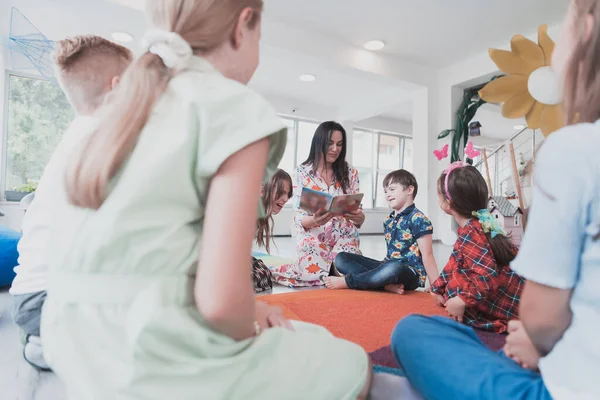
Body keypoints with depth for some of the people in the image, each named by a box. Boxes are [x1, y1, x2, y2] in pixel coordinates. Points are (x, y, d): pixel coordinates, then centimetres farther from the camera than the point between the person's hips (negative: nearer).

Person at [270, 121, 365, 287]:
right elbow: (298, 218, -5)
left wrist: (359, 217, -21)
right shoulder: (302, 173, -2)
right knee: (316, 274, -26)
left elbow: (358, 216, 4)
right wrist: (315, 220, -28)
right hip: (313, 238, -2)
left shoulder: (350, 173, 4)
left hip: (344, 237, 2)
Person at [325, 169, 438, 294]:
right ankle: (387, 284, -20)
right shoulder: (389, 220, 12)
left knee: (393, 268, -44)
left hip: (411, 273, -8)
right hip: (389, 267, 8)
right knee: (341, 258, -1)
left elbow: (427, 255, -12)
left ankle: (347, 281, -22)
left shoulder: (418, 219, -11)